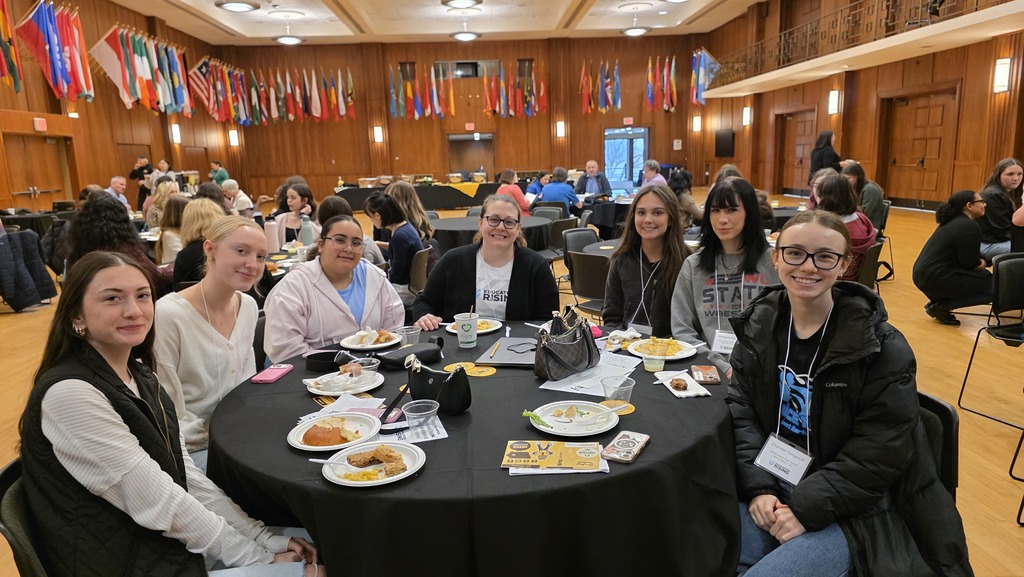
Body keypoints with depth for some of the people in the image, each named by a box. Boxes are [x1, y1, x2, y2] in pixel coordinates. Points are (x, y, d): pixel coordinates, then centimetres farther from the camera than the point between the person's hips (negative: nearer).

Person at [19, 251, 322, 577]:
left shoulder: (138, 373, 3)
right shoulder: (69, 393, -22)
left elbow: (187, 477, 2)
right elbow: (157, 505, -21)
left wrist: (268, 539, -5)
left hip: (171, 542, 7)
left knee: (308, 544, 9)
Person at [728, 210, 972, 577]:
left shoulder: (883, 350, -12)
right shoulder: (759, 326, 1)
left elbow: (880, 453, -14)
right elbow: (741, 410, 1)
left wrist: (807, 507, -19)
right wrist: (757, 486, -12)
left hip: (851, 510, -3)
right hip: (769, 486, 4)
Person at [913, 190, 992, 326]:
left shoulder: (954, 221, 14)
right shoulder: (969, 227, -15)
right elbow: (969, 263, -12)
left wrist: (979, 261, 5)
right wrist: (980, 263, 9)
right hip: (935, 278, -9)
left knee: (983, 275, 24)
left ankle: (937, 300, 11)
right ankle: (942, 306, -5)